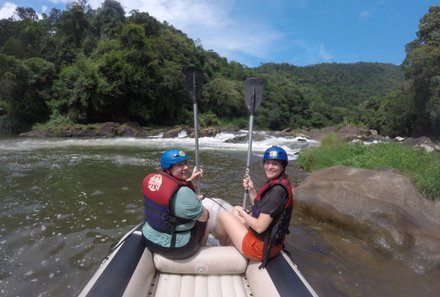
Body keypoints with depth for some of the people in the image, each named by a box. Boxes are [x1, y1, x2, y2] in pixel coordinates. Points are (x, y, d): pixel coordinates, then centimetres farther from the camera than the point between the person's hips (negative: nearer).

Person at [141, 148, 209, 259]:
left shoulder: (150, 179, -9)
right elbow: (204, 216, -18)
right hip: (174, 247, -7)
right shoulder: (182, 193, -32)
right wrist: (196, 201, 1)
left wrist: (190, 179, 7)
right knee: (204, 223, 19)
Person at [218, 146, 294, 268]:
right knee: (236, 209, 20)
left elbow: (260, 227, -26)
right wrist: (251, 190, -4)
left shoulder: (277, 190, -27)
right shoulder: (276, 184, 2)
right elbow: (259, 209, 10)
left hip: (263, 246, -9)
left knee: (223, 215, 2)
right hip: (272, 240, 9)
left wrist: (243, 213, -9)